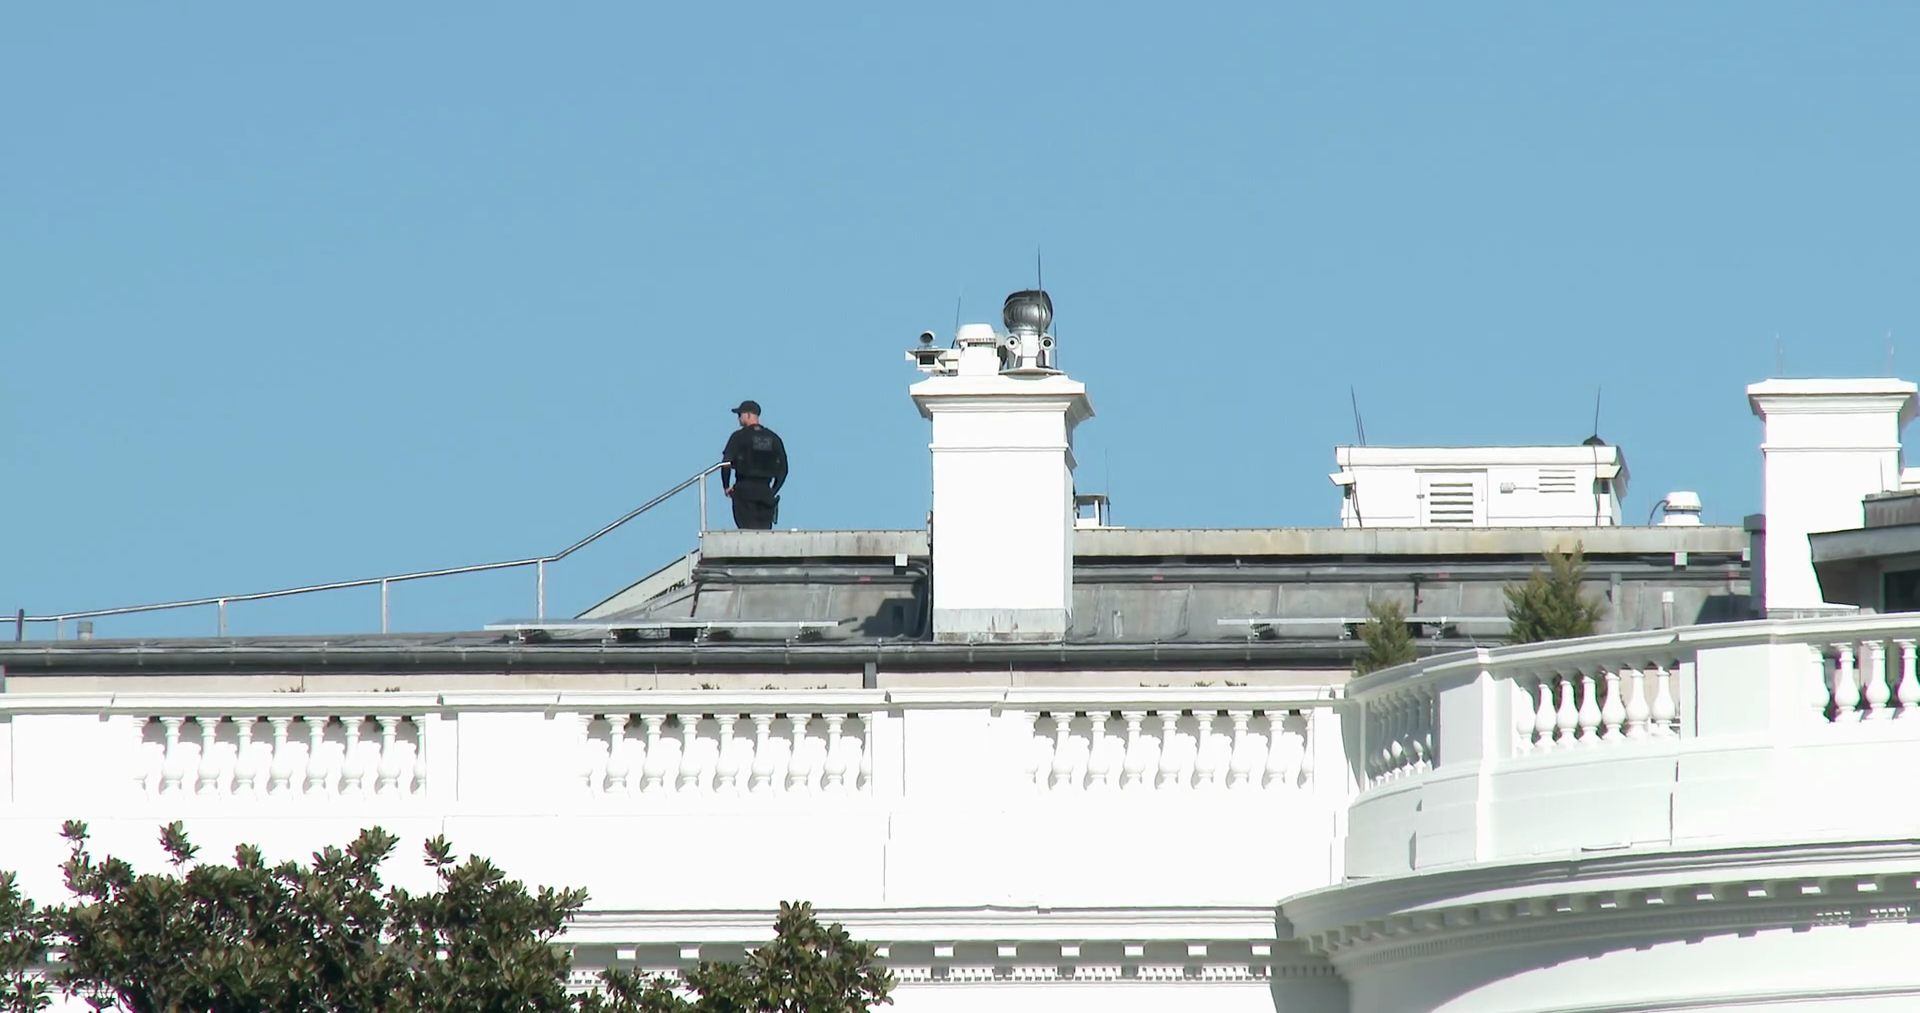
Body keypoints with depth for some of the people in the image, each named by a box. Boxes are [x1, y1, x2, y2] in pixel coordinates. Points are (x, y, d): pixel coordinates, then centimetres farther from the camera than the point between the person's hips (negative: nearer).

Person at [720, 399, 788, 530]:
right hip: (765, 492, 4)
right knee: (765, 532, 5)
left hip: (744, 490, -4)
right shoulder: (773, 438, 10)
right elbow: (783, 469, 10)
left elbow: (726, 463, -9)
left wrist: (726, 487, 2)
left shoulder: (739, 436, -4)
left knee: (748, 531, -5)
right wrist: (773, 491, 15)